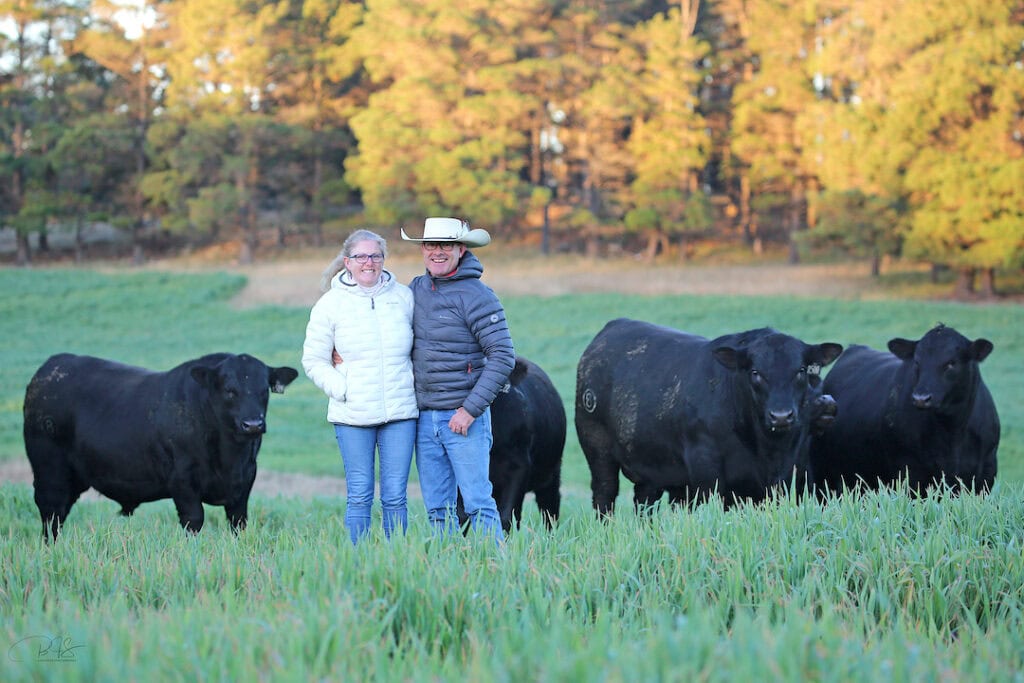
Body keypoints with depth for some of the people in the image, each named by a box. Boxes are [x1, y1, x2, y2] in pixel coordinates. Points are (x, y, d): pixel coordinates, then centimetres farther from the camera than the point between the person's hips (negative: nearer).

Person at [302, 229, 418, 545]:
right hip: (352, 416, -2)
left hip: (400, 412, 2)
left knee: (395, 496, 1)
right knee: (359, 496, -1)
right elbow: (313, 360, 5)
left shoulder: (403, 296, 8)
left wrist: (414, 382, 5)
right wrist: (342, 390, -7)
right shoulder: (331, 304, 2)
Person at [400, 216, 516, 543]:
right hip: (425, 418, 6)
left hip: (464, 417, -6)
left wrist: (471, 409, -18)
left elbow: (503, 357, -14)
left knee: (478, 504, -6)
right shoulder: (416, 289, 9)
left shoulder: (476, 296, -10)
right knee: (437, 509, 9)